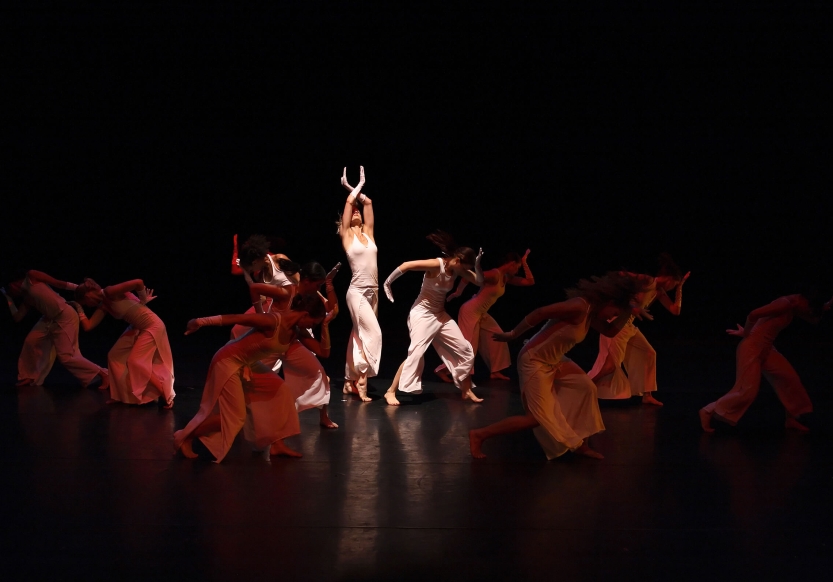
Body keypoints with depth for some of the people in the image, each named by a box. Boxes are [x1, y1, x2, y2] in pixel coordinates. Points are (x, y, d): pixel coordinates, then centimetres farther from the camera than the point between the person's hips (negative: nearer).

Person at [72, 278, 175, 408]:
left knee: (135, 362, -11)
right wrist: (79, 309, 11)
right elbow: (88, 326, 8)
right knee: (114, 356, 8)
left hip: (152, 325, -9)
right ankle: (120, 395, 20)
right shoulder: (103, 305, 8)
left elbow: (139, 282, -28)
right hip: (137, 328, 9)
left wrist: (143, 300, -12)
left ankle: (167, 397, -2)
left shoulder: (110, 292, -20)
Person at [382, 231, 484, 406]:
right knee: (416, 353, -20)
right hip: (423, 313, -8)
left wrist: (477, 265, -13)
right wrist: (387, 283, -21)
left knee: (464, 349, 6)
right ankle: (391, 391, -14)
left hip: (440, 315, 8)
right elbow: (406, 265, -28)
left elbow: (479, 281, 5)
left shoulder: (458, 270, 1)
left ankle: (466, 390, 19)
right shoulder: (436, 265, -23)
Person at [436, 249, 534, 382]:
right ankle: (442, 370, -1)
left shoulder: (506, 278, 7)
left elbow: (530, 281, 12)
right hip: (471, 311, -10)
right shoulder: (495, 274, -21)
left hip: (481, 314, 10)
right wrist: (457, 293, -11)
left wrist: (524, 262, 9)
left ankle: (495, 371, 14)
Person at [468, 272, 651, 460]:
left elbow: (609, 331, 17)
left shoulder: (591, 311, 5)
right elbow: (540, 312, -28)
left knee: (587, 388, 8)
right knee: (540, 418, -5)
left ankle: (580, 445, 19)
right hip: (534, 361, -10)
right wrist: (512, 335, -21)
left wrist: (629, 311, 2)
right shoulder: (579, 306, -25)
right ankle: (479, 434, 2)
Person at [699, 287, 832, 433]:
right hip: (752, 347, -10)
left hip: (765, 349, 10)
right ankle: (709, 412, 0)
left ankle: (793, 419, 22)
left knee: (789, 378, 8)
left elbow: (814, 319, 23)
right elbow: (753, 314, -27)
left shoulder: (794, 307, 9)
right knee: (748, 390, -10)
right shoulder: (786, 304, -21)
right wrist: (745, 333, -10)